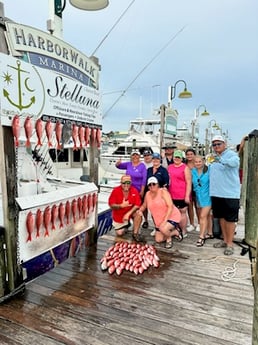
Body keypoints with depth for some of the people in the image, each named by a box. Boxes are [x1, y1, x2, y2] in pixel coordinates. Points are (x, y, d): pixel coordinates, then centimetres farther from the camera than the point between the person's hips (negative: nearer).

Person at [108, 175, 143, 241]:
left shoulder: (134, 191, -17)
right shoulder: (115, 191, -19)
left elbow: (137, 205, -21)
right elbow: (111, 205, -18)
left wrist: (128, 214, -31)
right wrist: (121, 206, -34)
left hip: (130, 212, 0)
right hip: (118, 215, 0)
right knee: (119, 233, -1)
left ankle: (135, 233, -12)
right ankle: (126, 224, 33)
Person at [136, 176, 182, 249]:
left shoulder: (163, 191, -18)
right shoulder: (148, 194, -1)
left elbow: (170, 206, -24)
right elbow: (144, 205, 15)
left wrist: (165, 221, -30)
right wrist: (140, 210, -9)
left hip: (172, 216, -7)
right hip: (159, 220, 7)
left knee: (163, 229, -35)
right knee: (158, 240, 10)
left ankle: (169, 239, 0)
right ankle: (175, 232, 29)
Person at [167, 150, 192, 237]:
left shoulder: (185, 168, -5)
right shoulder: (169, 167, 12)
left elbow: (189, 183, -9)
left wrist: (187, 196, -14)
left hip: (182, 196, -5)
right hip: (172, 195, 6)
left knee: (182, 212, 4)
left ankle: (184, 231, 16)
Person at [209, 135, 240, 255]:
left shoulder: (232, 154, -9)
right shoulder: (214, 158, 13)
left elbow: (234, 162, -33)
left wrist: (221, 160, -52)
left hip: (230, 193, -7)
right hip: (216, 193, 7)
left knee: (230, 219, 3)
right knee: (221, 217, 16)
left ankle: (230, 244, 15)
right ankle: (225, 240, 30)